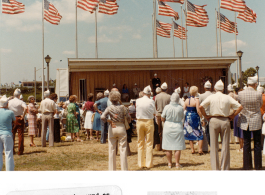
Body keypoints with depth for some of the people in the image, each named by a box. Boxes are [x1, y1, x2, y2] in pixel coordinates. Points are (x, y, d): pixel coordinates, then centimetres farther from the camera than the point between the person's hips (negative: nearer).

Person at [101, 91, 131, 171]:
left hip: (112, 128, 1)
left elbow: (102, 117, -18)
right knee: (123, 149, 5)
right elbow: (128, 118, -5)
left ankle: (112, 169, 13)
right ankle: (124, 168, 8)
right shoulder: (123, 107, -6)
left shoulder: (109, 108, -6)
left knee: (112, 150, 8)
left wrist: (110, 121, -4)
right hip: (121, 128, -1)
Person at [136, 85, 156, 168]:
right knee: (149, 143, 4)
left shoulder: (138, 101, -4)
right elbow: (154, 113, -2)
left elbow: (137, 111, 3)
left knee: (140, 143, 10)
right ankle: (149, 163, 5)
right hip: (149, 122, -2)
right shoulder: (151, 101, -9)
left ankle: (141, 163, 14)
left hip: (139, 122, 2)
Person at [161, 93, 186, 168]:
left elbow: (162, 118, 0)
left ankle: (169, 163, 14)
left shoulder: (166, 107, -8)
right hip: (178, 128, -1)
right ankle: (177, 163, 6)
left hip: (168, 128, 1)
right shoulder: (180, 108, -9)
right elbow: (182, 117, 6)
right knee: (178, 147, 5)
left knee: (168, 148, 9)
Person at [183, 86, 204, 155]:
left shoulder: (186, 100, 0)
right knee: (200, 134, 4)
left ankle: (192, 149, 15)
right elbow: (198, 111, -17)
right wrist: (202, 117, -6)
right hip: (195, 118, -5)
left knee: (190, 133, 13)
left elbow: (184, 109, 5)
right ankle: (200, 149, -2)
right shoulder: (196, 100, -14)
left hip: (188, 117, 5)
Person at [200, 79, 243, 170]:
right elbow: (240, 107, -2)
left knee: (214, 146, 6)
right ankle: (225, 168, 11)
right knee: (225, 145, 7)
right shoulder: (228, 98, 2)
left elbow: (201, 106, -11)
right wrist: (232, 116, 5)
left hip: (214, 121, -1)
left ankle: (215, 168, 8)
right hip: (225, 121, 1)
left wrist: (206, 116, 0)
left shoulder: (211, 97, -1)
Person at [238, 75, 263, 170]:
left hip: (245, 122, 2)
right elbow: (261, 105, 3)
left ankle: (247, 166, 12)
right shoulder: (258, 94, -15)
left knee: (246, 144, 9)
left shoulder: (240, 94, -9)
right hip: (256, 121, -2)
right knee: (257, 144, 8)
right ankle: (258, 166, 13)